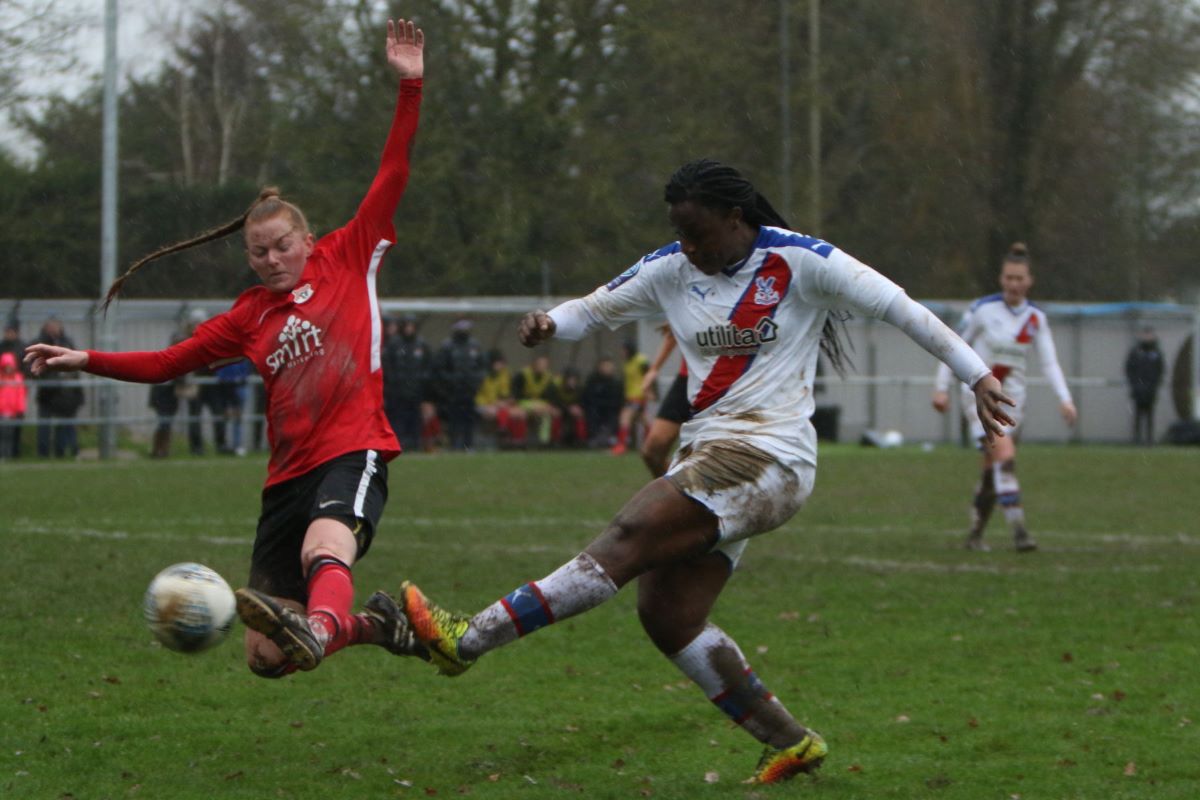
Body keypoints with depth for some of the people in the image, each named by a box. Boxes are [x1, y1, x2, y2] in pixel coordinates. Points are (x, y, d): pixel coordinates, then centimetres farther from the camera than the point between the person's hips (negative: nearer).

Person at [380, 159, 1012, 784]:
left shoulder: (798, 261, -5)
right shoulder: (671, 269, 11)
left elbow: (897, 307, -1)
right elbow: (595, 308, 17)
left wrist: (977, 375, -2)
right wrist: (549, 323, -7)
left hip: (766, 457, -8)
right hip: (706, 453, 8)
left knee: (628, 536, -22)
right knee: (666, 617, -3)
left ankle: (467, 641, -27)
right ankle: (789, 742, 9)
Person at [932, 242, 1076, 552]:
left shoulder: (1037, 319, 1)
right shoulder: (983, 309, -9)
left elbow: (1049, 363, 0)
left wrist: (1064, 399, -13)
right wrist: (941, 387, -3)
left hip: (1012, 401, 4)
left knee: (993, 470, 8)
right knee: (1005, 455, -23)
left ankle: (975, 534, 24)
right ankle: (1018, 529, -28)